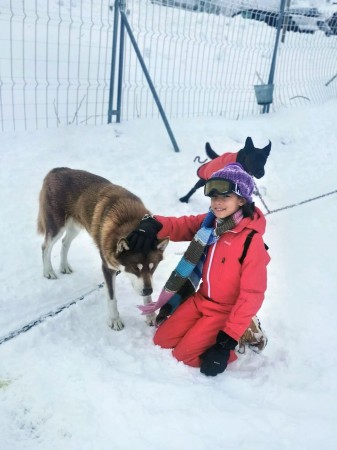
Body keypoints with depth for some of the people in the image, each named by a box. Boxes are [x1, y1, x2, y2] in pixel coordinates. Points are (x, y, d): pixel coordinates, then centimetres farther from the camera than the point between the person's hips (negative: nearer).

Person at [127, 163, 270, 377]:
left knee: (184, 354, -7)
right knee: (162, 340, 6)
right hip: (201, 299, 6)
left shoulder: (252, 240, -25)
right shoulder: (209, 222, -6)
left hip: (226, 310, -6)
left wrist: (227, 341, -22)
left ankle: (245, 335, 9)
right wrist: (153, 225, -29)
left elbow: (252, 294, -23)